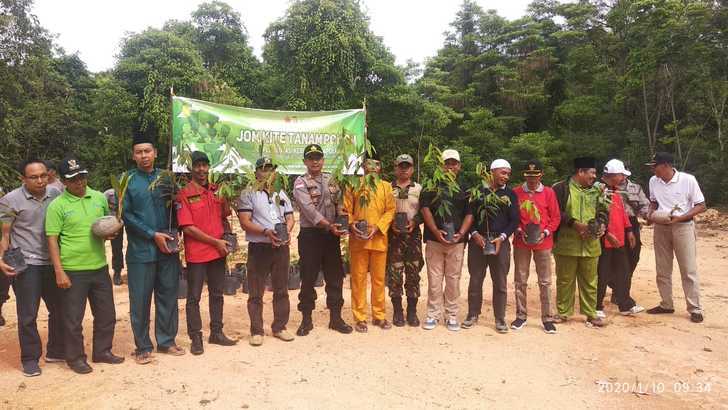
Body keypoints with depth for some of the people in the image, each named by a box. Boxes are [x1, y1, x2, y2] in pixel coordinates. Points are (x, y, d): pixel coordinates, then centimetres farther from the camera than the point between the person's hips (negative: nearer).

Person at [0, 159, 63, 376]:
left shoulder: (55, 194, 4)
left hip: (53, 263, 4)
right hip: (26, 265, -4)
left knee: (59, 309, 12)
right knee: (27, 315, 3)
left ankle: (55, 351, 28)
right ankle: (30, 358, 17)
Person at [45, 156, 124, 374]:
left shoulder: (99, 198, 6)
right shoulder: (57, 206, -7)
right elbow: (52, 240, -9)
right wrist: (59, 271, -14)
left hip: (99, 267, 5)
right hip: (72, 271, -4)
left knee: (106, 314, 13)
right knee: (73, 318, 7)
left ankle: (102, 351, 31)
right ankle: (75, 358, 24)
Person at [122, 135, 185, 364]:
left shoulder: (166, 178, 8)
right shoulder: (127, 181, -1)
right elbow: (126, 215, -7)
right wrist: (153, 235, -13)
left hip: (167, 248, 3)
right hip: (140, 251, -3)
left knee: (168, 296, 9)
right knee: (140, 300, 4)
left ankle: (167, 341, 23)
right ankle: (142, 347, 17)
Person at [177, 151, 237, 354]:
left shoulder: (217, 190, 7)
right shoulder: (184, 194, -9)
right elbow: (188, 228, -14)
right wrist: (215, 241, -13)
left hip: (218, 252, 6)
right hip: (196, 254, -5)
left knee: (217, 294, 14)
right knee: (194, 297, 4)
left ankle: (216, 333, 27)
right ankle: (196, 338, 15)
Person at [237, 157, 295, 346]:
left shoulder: (281, 194, 15)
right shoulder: (248, 194, -1)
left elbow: (290, 217, 13)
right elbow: (245, 222, -10)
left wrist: (287, 230, -9)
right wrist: (266, 232, -23)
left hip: (281, 247, 5)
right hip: (258, 248, -4)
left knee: (281, 290, 11)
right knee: (256, 293, 2)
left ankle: (279, 327, 22)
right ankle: (256, 331, 13)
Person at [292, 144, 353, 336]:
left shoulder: (330, 179, 11)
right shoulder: (301, 183, -5)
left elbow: (339, 203, 11)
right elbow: (309, 210, -17)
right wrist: (329, 226, -25)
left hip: (332, 234, 5)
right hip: (310, 235, -4)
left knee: (335, 277, 8)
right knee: (308, 279, 2)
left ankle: (336, 318, 19)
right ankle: (306, 320, 15)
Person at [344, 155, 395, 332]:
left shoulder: (386, 186, 10)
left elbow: (390, 210, 3)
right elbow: (346, 210, 3)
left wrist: (377, 227, -11)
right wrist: (352, 225, -15)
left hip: (379, 238, 1)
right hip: (358, 239, -1)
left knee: (379, 278, 8)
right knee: (358, 278, 2)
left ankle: (379, 315, 20)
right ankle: (360, 318, 11)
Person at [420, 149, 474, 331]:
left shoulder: (464, 189, 12)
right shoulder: (431, 186, 6)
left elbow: (469, 214, 7)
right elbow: (425, 209, -1)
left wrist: (461, 233, -9)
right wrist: (436, 231, -13)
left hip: (456, 241, 1)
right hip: (434, 239, -1)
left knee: (453, 279, 5)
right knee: (434, 279, 1)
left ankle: (451, 315, 14)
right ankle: (433, 314, 10)